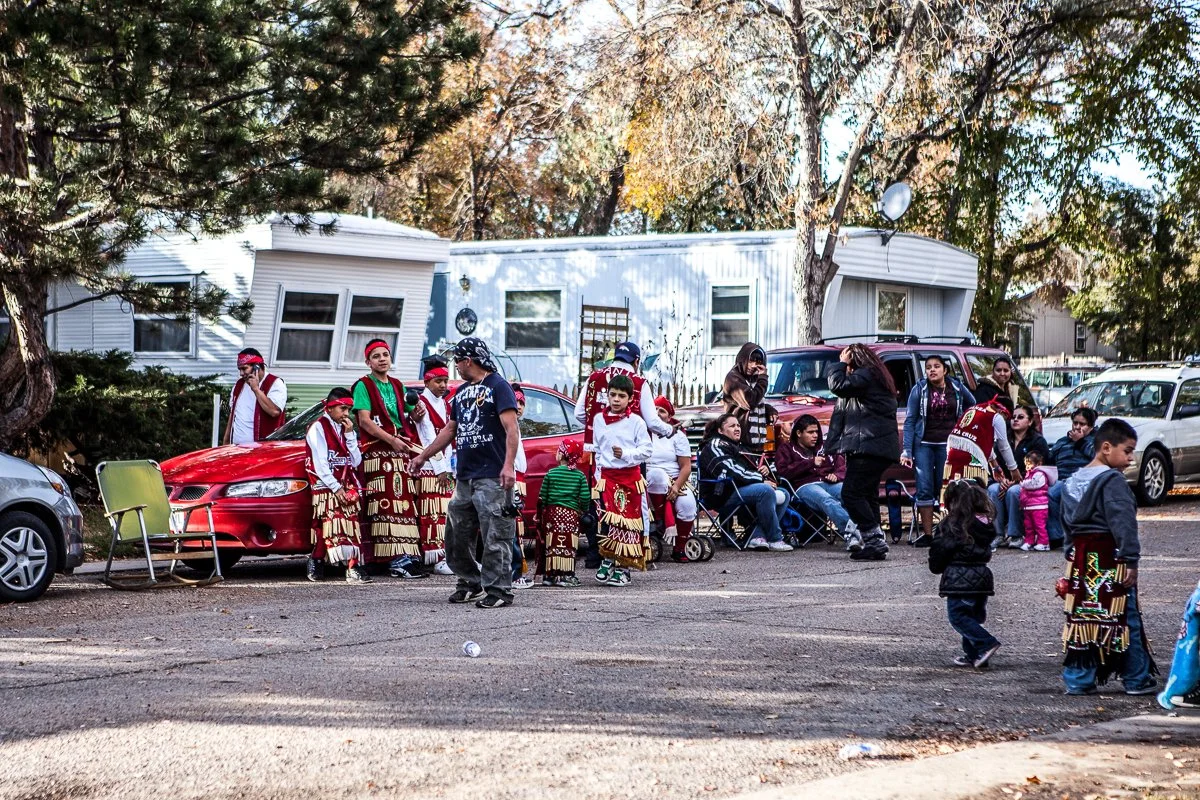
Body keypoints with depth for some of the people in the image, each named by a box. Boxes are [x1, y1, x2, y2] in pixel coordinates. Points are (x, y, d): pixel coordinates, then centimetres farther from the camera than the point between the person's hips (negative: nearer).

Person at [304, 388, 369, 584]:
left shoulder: (346, 429, 17)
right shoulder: (318, 428, -3)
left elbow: (356, 461, 8)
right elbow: (320, 464, -11)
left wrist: (350, 435, -2)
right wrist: (336, 488, -16)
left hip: (348, 488, 6)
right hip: (326, 487, -6)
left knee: (350, 526, -4)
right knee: (331, 524, -17)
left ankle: (353, 567, -11)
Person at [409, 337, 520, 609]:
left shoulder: (498, 386, -5)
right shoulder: (461, 392, 20)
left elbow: (511, 428, -13)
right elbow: (450, 430, 29)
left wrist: (508, 465, -23)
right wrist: (423, 456, 30)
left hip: (492, 477, -9)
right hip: (464, 477, 9)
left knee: (495, 537, -8)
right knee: (457, 535, 12)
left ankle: (499, 591, -5)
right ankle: (470, 582, 26)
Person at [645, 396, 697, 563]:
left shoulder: (677, 435, 9)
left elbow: (686, 466, 1)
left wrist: (676, 487, -15)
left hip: (676, 482, 1)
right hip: (650, 484, -1)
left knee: (687, 505, -29)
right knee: (657, 474, -37)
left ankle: (679, 549, -12)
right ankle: (668, 525, -32)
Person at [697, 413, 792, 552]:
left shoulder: (736, 446, 26)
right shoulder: (715, 446, -5)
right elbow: (731, 471, -19)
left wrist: (764, 469, 5)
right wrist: (761, 479, -15)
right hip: (722, 496, -10)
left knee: (783, 496, -1)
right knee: (765, 490, -31)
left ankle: (757, 536, -17)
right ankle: (775, 540, -29)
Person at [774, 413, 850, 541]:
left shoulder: (825, 446, 31)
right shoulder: (786, 448, 19)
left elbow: (842, 465, 24)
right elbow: (783, 471, 1)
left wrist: (836, 475, 0)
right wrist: (811, 463, -3)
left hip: (829, 483, 4)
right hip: (804, 486, -4)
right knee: (826, 500, -40)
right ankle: (850, 528, -62)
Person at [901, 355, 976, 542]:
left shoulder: (957, 388, 4)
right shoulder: (919, 389, -1)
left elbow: (972, 406, 23)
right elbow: (910, 421, -1)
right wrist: (907, 451, -7)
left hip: (948, 445, 1)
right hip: (924, 444, -1)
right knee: (925, 489, -5)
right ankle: (927, 533, -2)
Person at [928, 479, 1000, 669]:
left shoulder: (949, 525, -13)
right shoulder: (985, 524, 8)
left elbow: (939, 551, -9)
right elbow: (987, 552, 16)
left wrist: (936, 567, 10)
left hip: (959, 580, -7)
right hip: (983, 577, 7)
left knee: (958, 616, -2)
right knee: (975, 616, 16)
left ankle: (986, 644, -14)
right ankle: (973, 655, 17)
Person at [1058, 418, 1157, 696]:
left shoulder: (1072, 482, 13)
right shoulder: (1112, 480, -13)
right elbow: (1123, 523, -19)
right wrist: (1131, 560, -19)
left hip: (1081, 559, 7)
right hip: (1110, 560, -7)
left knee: (1081, 618, 8)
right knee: (1125, 619, 2)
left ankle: (1079, 679, 9)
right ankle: (1137, 679, 9)